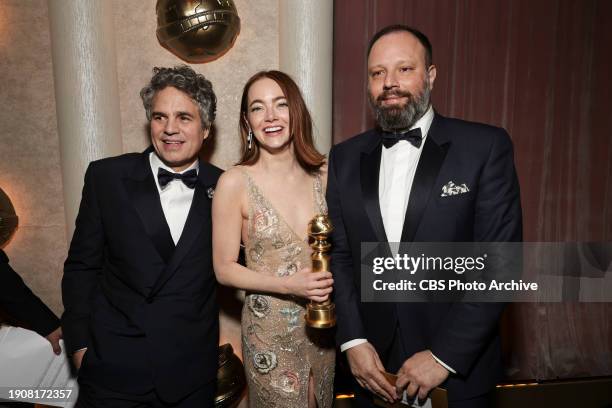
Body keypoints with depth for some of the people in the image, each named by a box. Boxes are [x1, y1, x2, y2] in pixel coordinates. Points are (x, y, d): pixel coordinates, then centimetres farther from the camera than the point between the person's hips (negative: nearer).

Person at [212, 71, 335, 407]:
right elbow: (224, 269, -10)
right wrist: (288, 285, -21)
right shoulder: (234, 182, -14)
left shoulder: (322, 175, -4)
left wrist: (331, 279, -9)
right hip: (270, 332, -4)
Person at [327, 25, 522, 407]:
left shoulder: (486, 146, -8)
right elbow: (339, 254, 2)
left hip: (458, 368, -2)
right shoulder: (346, 158, 1)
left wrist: (444, 356, -15)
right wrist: (353, 340, -8)